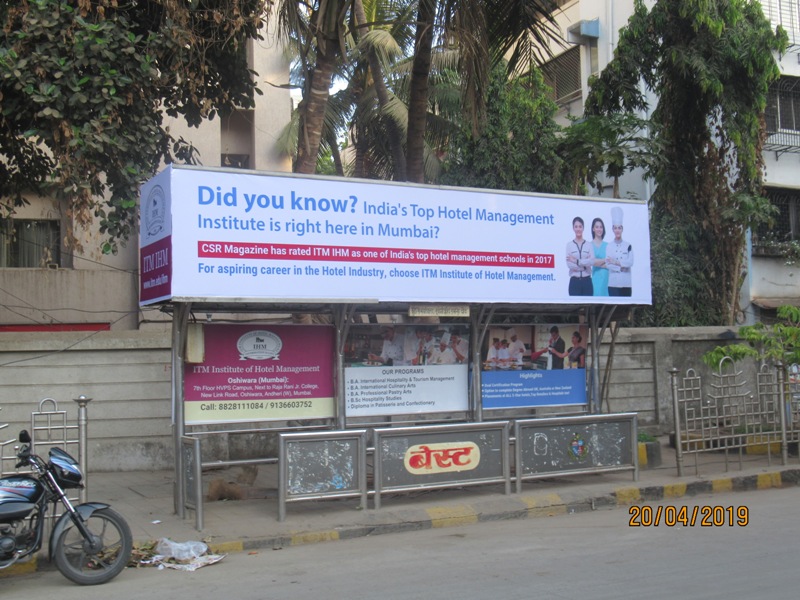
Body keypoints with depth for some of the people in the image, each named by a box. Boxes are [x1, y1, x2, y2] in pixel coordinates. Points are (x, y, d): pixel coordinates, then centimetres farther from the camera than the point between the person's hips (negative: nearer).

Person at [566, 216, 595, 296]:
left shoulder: (589, 244, 5)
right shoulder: (569, 245, 2)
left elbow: (592, 261, -11)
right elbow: (569, 264, -9)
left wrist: (576, 261, -15)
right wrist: (585, 263, -12)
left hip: (587, 281, 1)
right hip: (574, 282, -1)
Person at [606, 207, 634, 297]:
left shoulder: (628, 246, 5)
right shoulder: (609, 246, 2)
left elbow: (630, 262, -6)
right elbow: (608, 264, -5)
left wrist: (616, 262, -12)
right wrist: (621, 267, -13)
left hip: (626, 283, 1)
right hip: (613, 283, -1)